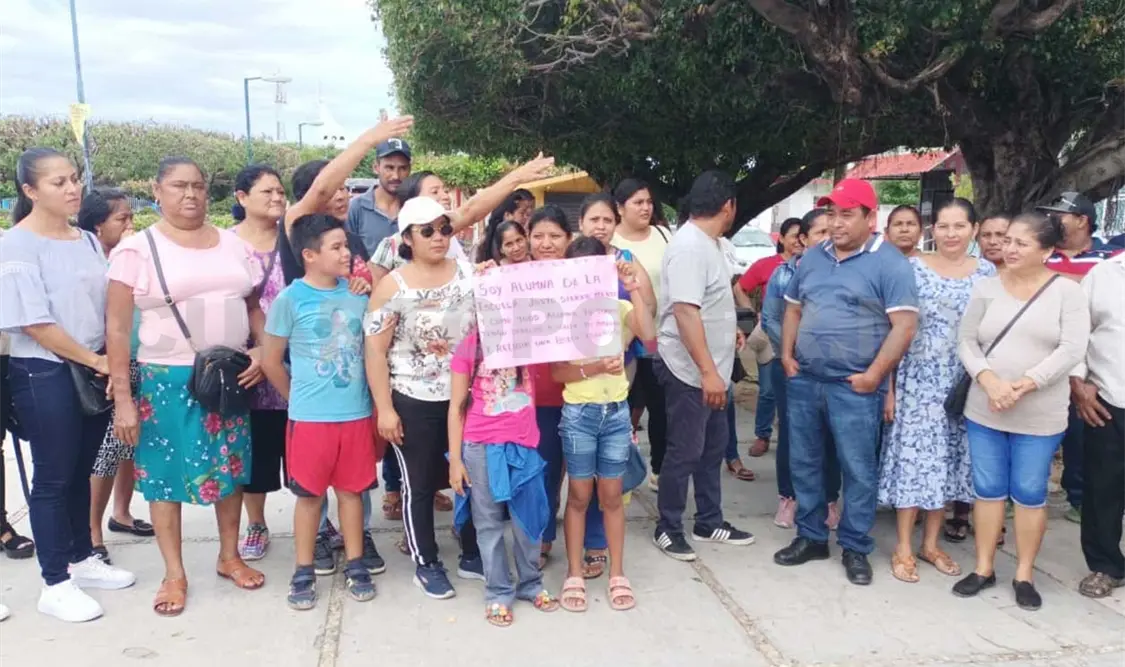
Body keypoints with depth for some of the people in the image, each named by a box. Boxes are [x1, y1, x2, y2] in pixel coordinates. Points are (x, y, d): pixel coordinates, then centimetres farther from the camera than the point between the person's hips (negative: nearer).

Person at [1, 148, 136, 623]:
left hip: (92, 372, 6)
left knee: (82, 472, 16)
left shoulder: (88, 241, 10)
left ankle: (82, 560, 30)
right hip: (44, 375, -6)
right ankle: (55, 584, 11)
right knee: (53, 477, 1)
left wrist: (112, 361, 1)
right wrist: (94, 360, -12)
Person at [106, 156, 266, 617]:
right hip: (166, 381, -3)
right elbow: (117, 328, -6)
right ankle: (174, 574, 21)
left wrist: (262, 351, -4)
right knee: (166, 473, 5)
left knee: (231, 467, 12)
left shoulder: (233, 244, 6)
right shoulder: (137, 249, -6)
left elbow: (254, 305, 13)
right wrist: (122, 397, -9)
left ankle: (229, 556, 30)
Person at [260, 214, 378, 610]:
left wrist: (374, 398, 6)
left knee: (351, 489, 13)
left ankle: (355, 566, 25)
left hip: (357, 413, 3)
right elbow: (271, 361, -1)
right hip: (310, 417, -3)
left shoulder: (358, 294, 1)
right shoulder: (291, 299, -9)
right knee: (310, 494, 8)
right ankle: (304, 573, 22)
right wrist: (299, 399, 7)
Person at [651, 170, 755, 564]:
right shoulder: (689, 246, -21)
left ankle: (709, 523, 30)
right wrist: (708, 372, -29)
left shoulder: (707, 242, 11)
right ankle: (668, 529, 16)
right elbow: (685, 311, -28)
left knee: (713, 447, 17)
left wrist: (729, 329, 35)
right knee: (685, 453, 1)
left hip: (711, 369, 10)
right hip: (690, 371, -10)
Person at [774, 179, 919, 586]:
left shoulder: (890, 264, -8)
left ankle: (856, 548, 20)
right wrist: (787, 355, 6)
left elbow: (904, 325, -13)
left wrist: (874, 375, -16)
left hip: (853, 386, -5)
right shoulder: (812, 259, 10)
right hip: (804, 381, 6)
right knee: (803, 463, 13)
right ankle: (811, 537, 28)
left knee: (858, 471, 4)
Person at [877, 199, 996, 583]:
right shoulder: (912, 267, -3)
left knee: (948, 460, 10)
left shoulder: (987, 272, 4)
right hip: (916, 380, -3)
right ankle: (904, 547, 11)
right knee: (912, 456, -1)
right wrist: (888, 384, -7)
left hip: (964, 384, 3)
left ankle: (931, 543, 24)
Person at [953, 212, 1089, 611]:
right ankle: (984, 568, 23)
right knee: (987, 489, 10)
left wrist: (1023, 386, -20)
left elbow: (1072, 349, -12)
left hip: (1040, 415, -2)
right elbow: (967, 342, 1)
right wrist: (989, 381, -16)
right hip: (984, 410, 2)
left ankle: (1024, 575, 22)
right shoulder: (986, 288, 3)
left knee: (1029, 494, 7)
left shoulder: (1067, 292, -3)